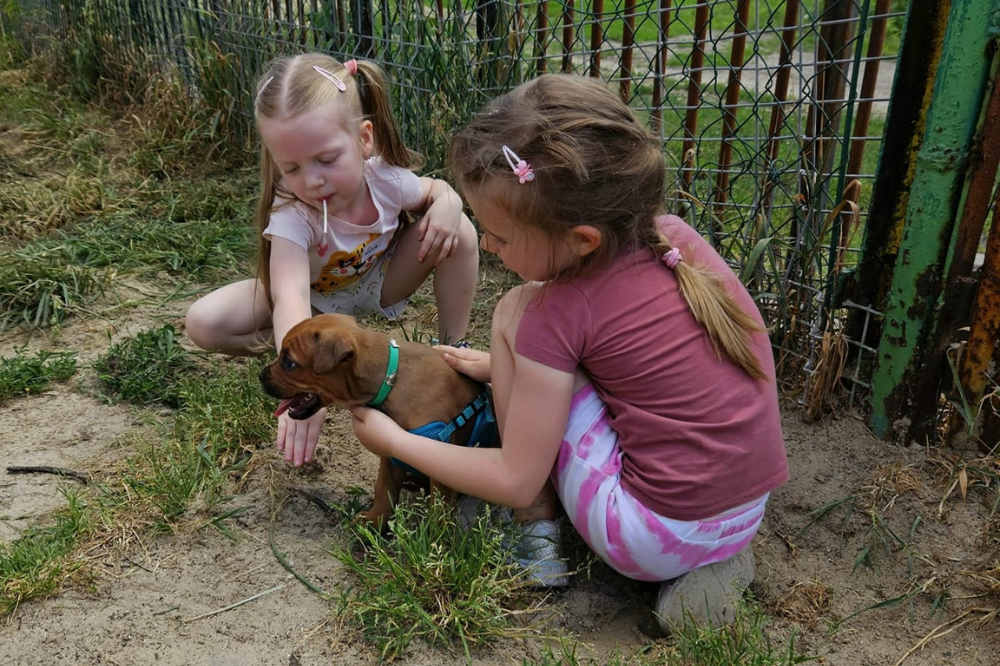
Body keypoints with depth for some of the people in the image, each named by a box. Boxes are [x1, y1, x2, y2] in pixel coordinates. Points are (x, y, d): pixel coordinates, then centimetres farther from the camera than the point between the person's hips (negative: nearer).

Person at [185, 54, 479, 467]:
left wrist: (446, 202, -29)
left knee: (459, 232, -22)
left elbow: (434, 189, -2)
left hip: (378, 284, 2)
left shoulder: (385, 178, -26)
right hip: (315, 298, -2)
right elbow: (289, 298, -52)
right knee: (204, 323, -24)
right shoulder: (291, 215, -37)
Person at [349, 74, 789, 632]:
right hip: (749, 512, 8)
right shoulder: (666, 230, -1)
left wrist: (393, 439, 1)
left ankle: (540, 534, 8)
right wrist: (507, 366, 17)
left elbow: (516, 480, -9)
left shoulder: (557, 315, -19)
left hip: (656, 538, -7)